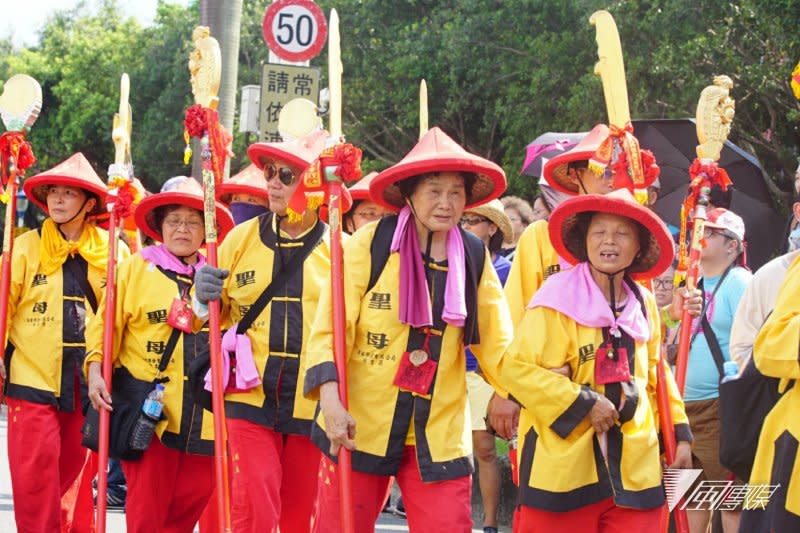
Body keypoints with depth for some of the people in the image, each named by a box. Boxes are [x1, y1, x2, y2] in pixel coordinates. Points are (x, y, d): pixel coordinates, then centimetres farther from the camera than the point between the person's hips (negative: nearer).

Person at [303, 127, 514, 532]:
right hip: (359, 427, -2)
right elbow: (330, 327, -9)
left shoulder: (474, 258, 5)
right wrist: (331, 400, -21)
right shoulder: (370, 245, -6)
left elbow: (497, 343, 7)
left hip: (440, 434, 2)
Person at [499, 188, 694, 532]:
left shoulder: (644, 304, 12)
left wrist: (679, 434, 17)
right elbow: (517, 368, -13)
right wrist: (585, 404, -15)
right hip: (564, 464, -5)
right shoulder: (558, 300, -7)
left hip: (633, 467, 5)